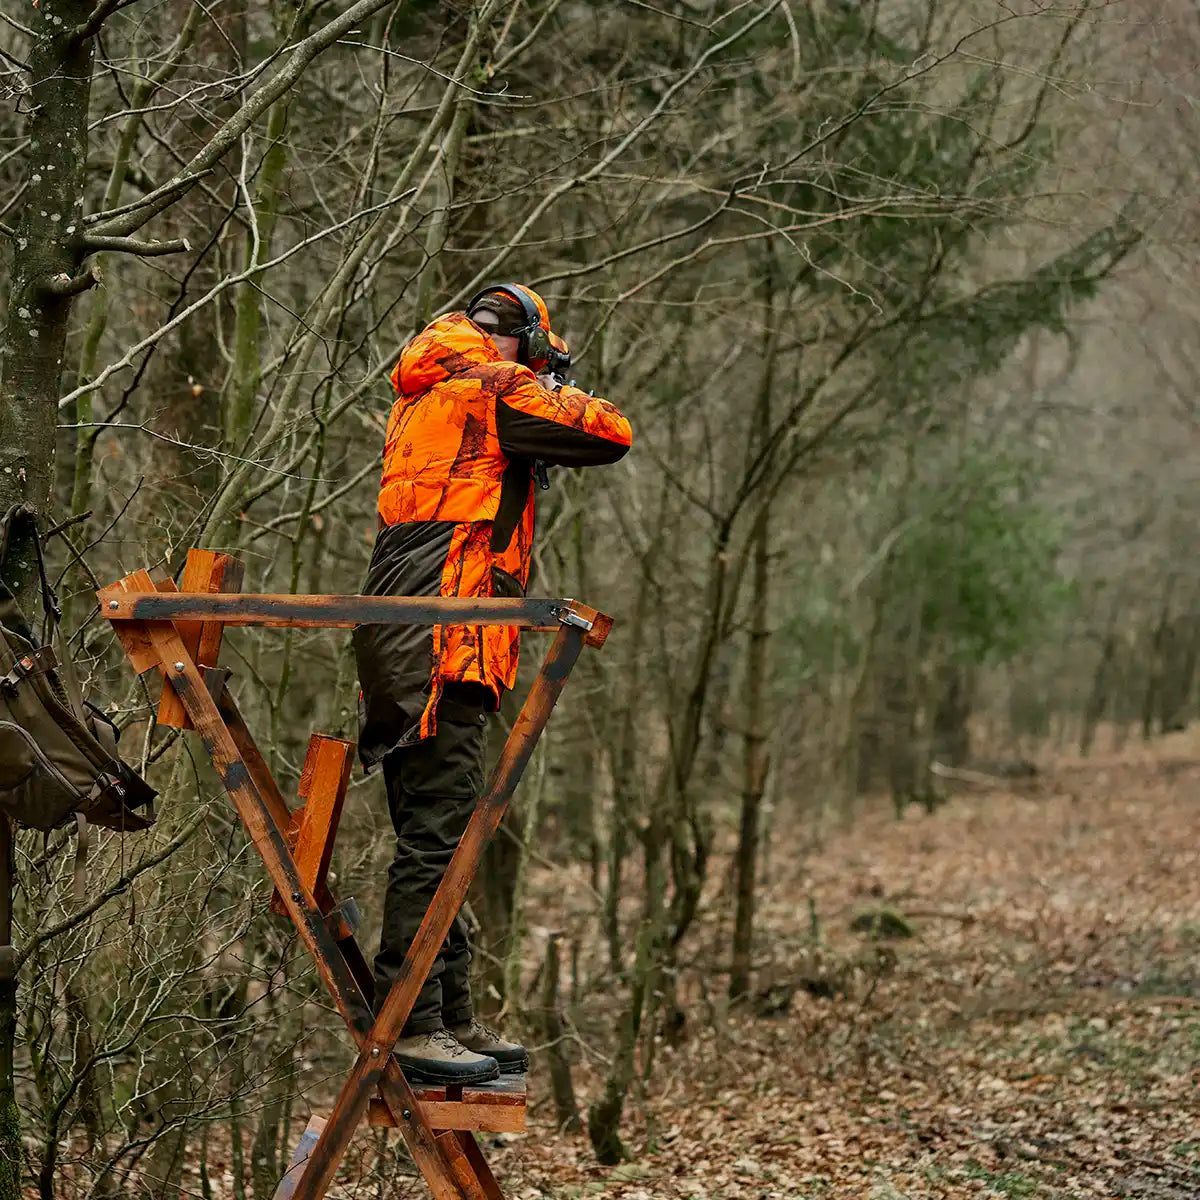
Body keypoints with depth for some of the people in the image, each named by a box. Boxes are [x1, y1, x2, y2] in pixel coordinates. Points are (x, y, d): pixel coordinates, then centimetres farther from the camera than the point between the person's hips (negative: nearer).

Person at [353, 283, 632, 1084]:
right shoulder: (495, 389, -6)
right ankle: (408, 1027, -12)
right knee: (436, 837, -11)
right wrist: (555, 390, 10)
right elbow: (613, 435, -9)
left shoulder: (419, 400, 21)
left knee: (437, 837, 13)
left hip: (402, 651, 10)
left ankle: (452, 1020, 20)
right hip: (443, 647, -10)